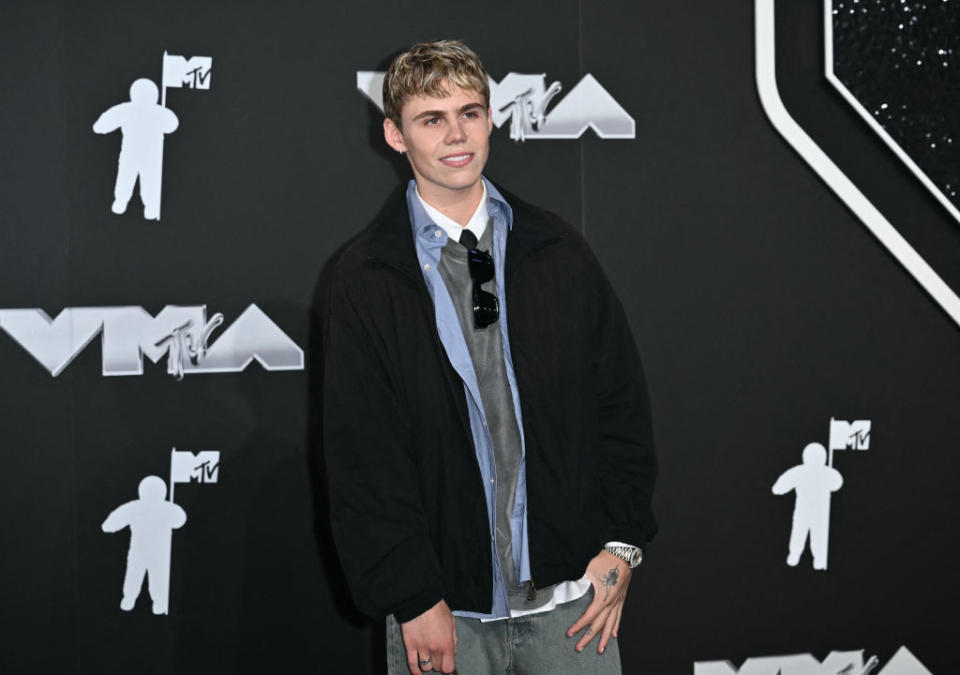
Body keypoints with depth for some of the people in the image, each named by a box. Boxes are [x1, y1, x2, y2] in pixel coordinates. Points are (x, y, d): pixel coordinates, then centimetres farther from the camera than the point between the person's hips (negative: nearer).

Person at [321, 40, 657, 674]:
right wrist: (412, 597, -10)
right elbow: (361, 455, -5)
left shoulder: (559, 252, 5)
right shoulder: (364, 278, -3)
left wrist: (621, 544, -1)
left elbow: (622, 401, 6)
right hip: (444, 601, -2)